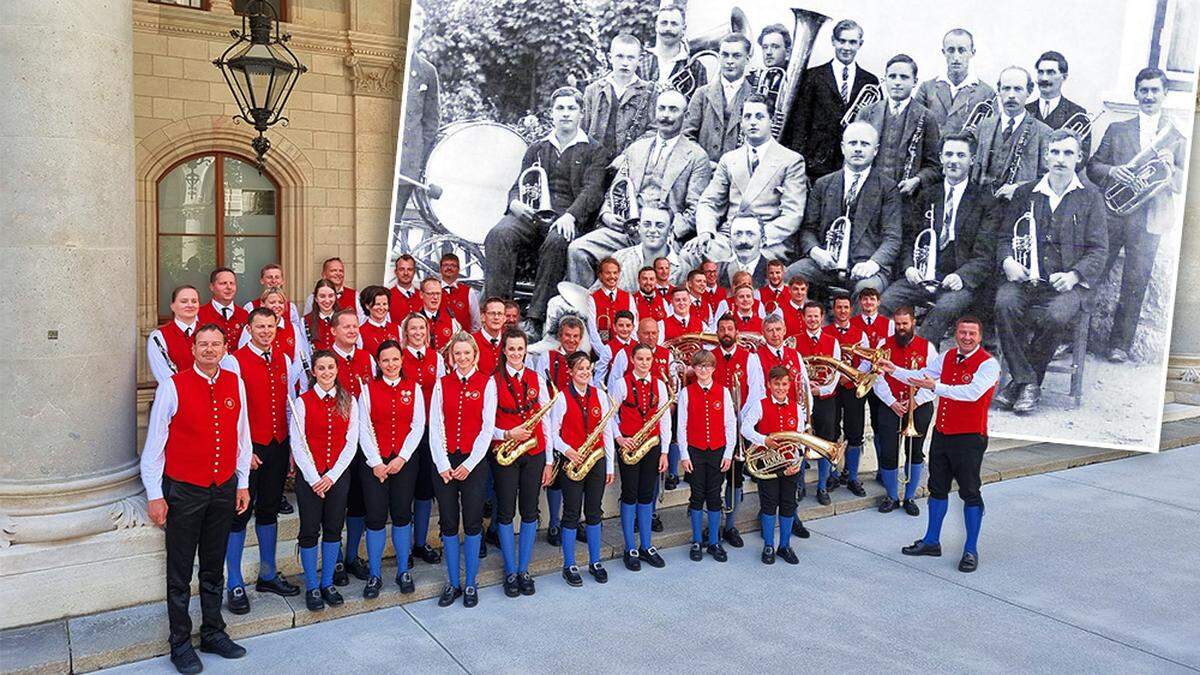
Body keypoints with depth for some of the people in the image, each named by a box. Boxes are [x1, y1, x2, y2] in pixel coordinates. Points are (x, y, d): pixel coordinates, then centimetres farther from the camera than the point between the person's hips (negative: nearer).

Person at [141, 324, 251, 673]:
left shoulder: (235, 385, 1)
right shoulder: (173, 386, -11)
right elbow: (154, 443, -7)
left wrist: (242, 483, 10)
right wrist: (154, 495, -6)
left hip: (224, 488, 4)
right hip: (183, 490, -4)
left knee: (214, 567, 16)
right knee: (180, 573, 7)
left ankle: (213, 633, 30)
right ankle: (180, 643, 22)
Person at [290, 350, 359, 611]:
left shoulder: (348, 401, 2)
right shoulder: (302, 402, -4)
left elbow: (351, 442, 1)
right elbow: (297, 444, -6)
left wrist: (332, 475, -8)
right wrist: (314, 478, -12)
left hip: (338, 474, 2)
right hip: (309, 475, -2)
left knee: (333, 528, 9)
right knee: (310, 531, 4)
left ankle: (328, 583, 23)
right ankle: (312, 587, 17)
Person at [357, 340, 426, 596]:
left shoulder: (414, 388, 4)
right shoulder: (368, 389, 2)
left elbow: (418, 426, 0)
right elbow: (364, 429, -2)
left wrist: (402, 458, -9)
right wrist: (376, 462, -9)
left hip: (405, 461, 1)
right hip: (374, 462, -1)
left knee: (402, 515, 7)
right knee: (376, 517, 0)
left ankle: (403, 571, 20)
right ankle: (374, 575, 13)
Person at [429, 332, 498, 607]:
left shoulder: (487, 383, 1)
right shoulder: (442, 383, 6)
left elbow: (487, 427, -4)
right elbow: (435, 426, 2)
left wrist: (469, 464, -10)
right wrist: (443, 464, -8)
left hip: (473, 461, -2)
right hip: (445, 463, 2)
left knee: (472, 522, 2)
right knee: (448, 523, 6)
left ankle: (470, 584, 15)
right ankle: (453, 583, 18)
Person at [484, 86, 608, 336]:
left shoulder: (595, 152, 13)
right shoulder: (536, 149, 26)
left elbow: (592, 190, -3)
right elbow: (519, 185, 21)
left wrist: (570, 215, -22)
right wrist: (515, 203, -5)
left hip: (570, 220, -3)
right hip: (532, 216, 3)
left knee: (556, 241, -38)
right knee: (498, 235, -28)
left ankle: (535, 320, -33)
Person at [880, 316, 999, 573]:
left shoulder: (988, 363, -13)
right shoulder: (947, 357, 7)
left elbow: (972, 392, -28)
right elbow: (920, 376, 15)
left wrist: (936, 387, -32)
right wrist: (894, 370, 2)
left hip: (969, 439, -6)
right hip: (941, 434, 7)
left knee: (970, 493, 3)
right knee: (938, 488, 16)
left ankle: (971, 550, 15)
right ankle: (931, 541, 29)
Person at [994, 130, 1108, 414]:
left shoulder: (1090, 197, 12)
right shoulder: (1025, 193, 17)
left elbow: (1098, 249, 5)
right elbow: (1005, 237, 13)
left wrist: (1073, 275, -13)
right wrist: (1008, 261, -10)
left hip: (1068, 281, -1)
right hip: (1025, 277, 2)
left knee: (1056, 316, -33)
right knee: (1005, 303, -31)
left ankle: (1023, 380, -12)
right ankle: (1027, 381, -20)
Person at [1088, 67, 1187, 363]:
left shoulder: (1178, 138, 10)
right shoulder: (1116, 130, 13)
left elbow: (1182, 185, 6)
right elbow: (1092, 166, 7)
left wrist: (1170, 168, -15)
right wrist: (1111, 170, -14)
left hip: (1148, 221, 0)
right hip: (1111, 215, 1)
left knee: (1135, 283, 0)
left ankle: (1120, 343, 7)